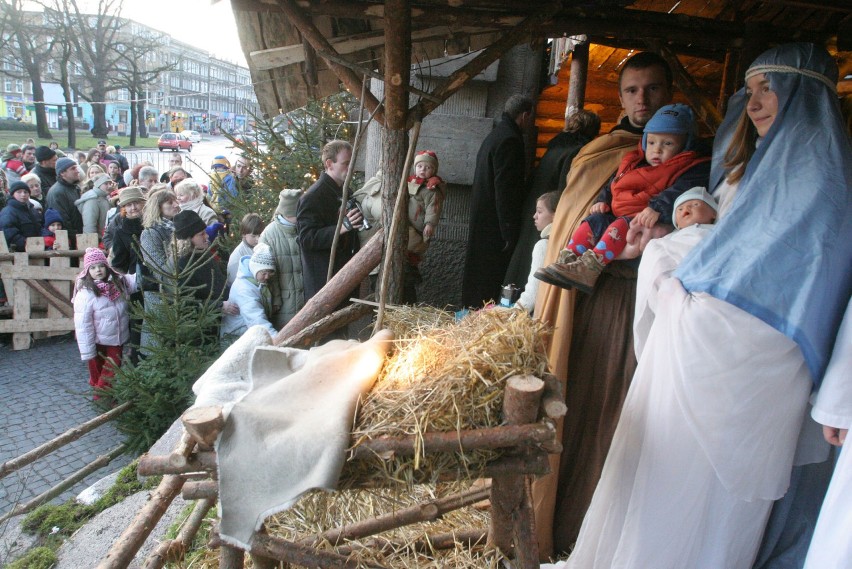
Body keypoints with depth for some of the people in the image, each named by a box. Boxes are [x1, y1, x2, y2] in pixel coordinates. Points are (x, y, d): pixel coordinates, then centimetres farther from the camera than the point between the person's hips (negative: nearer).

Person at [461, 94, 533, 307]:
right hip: (495, 224, -10)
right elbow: (505, 190, -20)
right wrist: (510, 232, -19)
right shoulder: (510, 140, -14)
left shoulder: (495, 135, 17)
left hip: (481, 222, 10)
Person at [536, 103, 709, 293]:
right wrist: (602, 201, 14)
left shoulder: (691, 169, 0)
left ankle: (591, 266, -42)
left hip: (645, 221, -7)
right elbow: (613, 185, 33)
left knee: (620, 225, -30)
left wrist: (657, 208, -35)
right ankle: (567, 261, -18)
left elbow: (682, 190, -20)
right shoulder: (633, 163, 23)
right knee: (595, 220, -11)